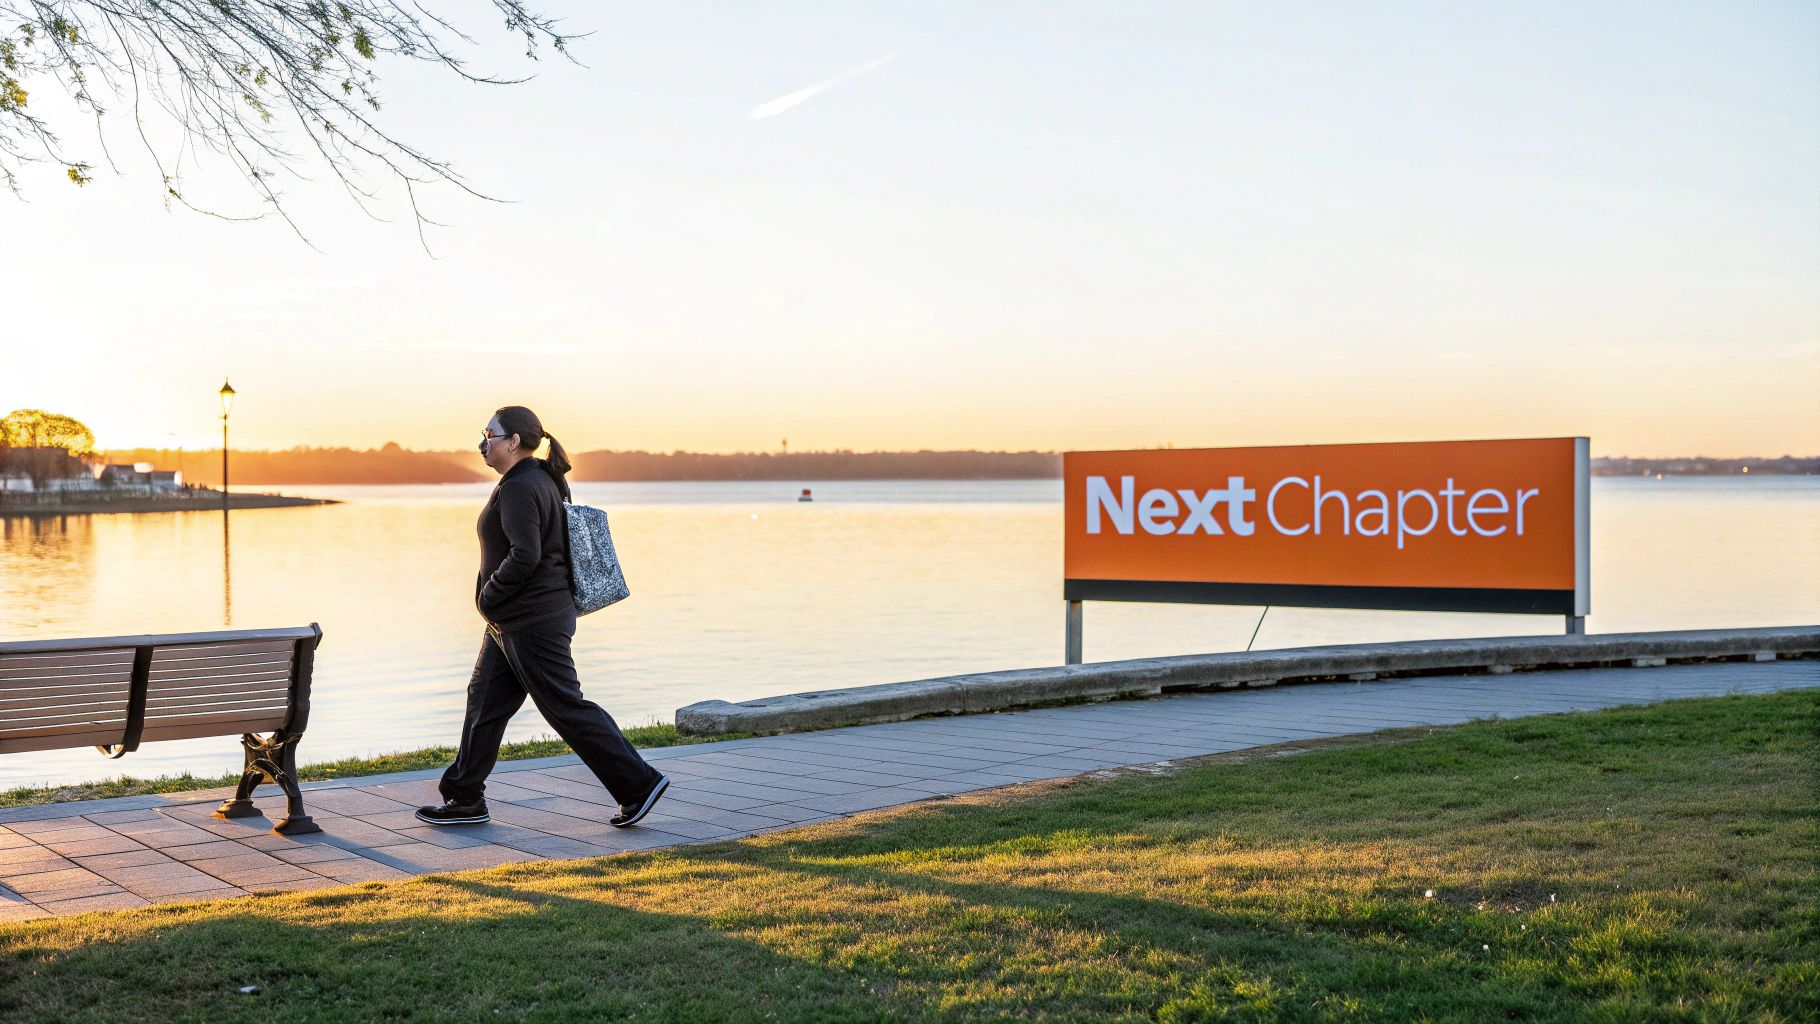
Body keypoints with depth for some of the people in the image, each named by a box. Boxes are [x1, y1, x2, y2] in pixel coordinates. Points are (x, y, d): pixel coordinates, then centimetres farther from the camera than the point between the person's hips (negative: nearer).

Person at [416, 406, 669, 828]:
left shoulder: (519, 489, -18)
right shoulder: (542, 480, 13)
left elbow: (524, 555, -28)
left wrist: (488, 595, -14)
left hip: (532, 623, -11)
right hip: (511, 623, 11)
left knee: (567, 709, -5)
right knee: (485, 701, 13)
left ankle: (639, 784, 0)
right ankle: (465, 798, 20)